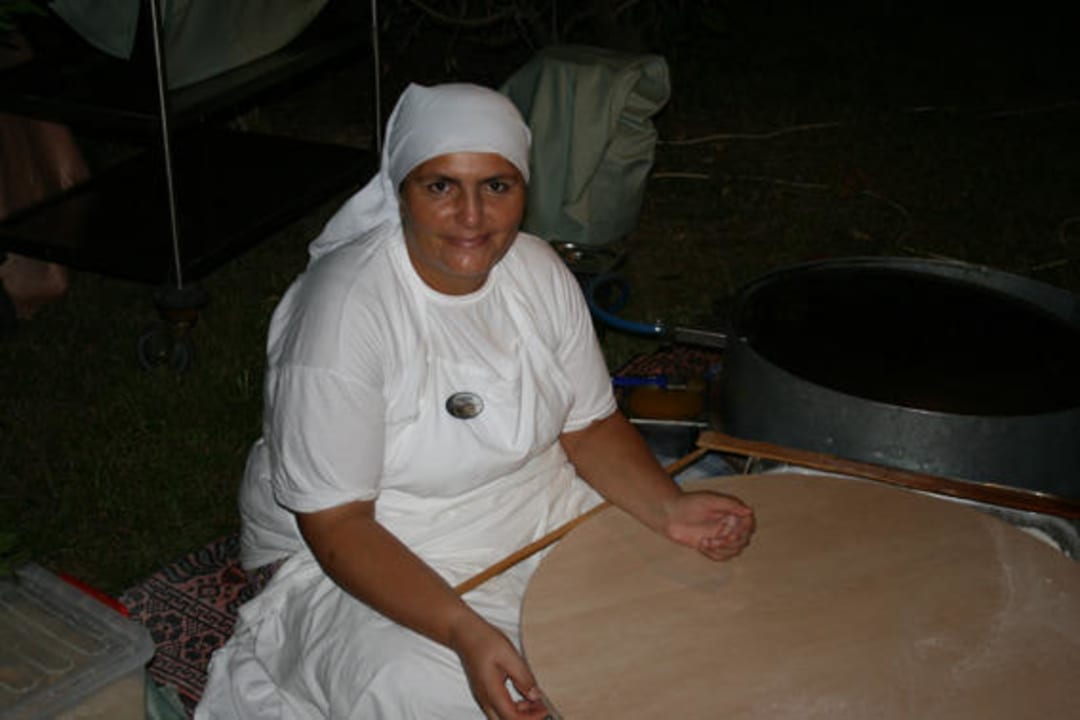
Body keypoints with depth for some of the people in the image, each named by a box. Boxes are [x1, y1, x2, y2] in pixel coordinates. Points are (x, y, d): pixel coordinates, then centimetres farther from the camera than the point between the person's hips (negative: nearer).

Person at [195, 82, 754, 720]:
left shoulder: (539, 270, -5)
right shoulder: (346, 309, -25)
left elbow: (591, 424, 3)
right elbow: (335, 523, -23)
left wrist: (669, 508, -16)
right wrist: (465, 633, -34)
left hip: (538, 520, 6)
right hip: (374, 562, -5)